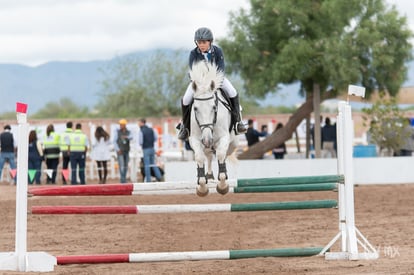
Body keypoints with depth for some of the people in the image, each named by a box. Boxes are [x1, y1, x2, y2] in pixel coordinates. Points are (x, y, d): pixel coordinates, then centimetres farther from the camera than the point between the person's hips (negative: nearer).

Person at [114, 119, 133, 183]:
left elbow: (131, 138, -21)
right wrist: (118, 150, -15)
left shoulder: (129, 132, 2)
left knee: (125, 166, 8)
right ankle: (123, 180, -17)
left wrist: (126, 137, -43)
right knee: (121, 166, -13)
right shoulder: (117, 132, -2)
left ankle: (124, 179, 19)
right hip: (120, 152, -3)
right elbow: (115, 141, -4)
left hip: (126, 152, 3)